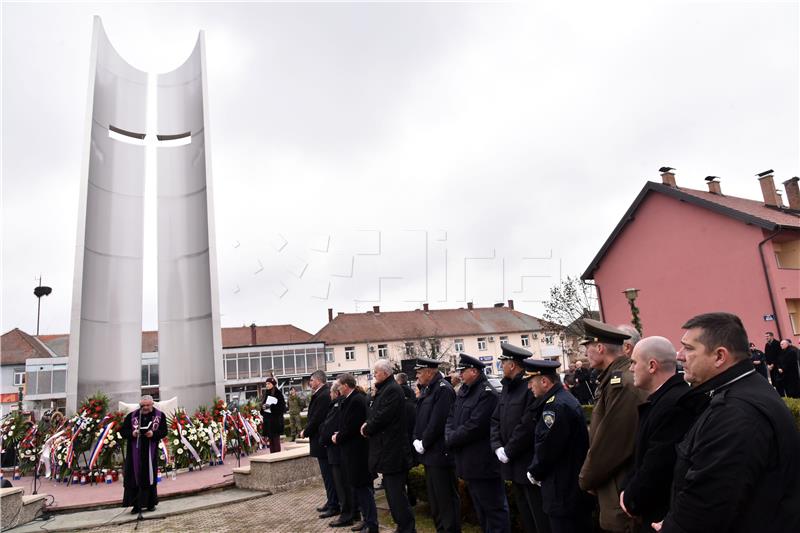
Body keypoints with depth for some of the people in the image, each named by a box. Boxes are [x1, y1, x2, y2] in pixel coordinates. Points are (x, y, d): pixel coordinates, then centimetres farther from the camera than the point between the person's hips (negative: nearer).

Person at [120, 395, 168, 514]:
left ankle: (150, 503, 17)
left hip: (151, 452, 0)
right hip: (134, 452, 0)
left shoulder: (160, 416, 1)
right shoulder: (131, 416, 2)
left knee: (150, 476, 5)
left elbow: (164, 431, -1)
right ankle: (136, 504, 9)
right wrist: (132, 433, -17)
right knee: (135, 477, 0)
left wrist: (153, 433, -20)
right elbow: (122, 431, 2)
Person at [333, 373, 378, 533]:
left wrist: (338, 438, -9)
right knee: (356, 485, 17)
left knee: (362, 487, -1)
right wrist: (338, 434, 2)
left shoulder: (356, 400, -20)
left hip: (356, 450, -10)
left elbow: (351, 427, -23)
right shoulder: (353, 399, 10)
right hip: (353, 450, 10)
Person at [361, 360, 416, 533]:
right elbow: (375, 413, 18)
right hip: (387, 449, 10)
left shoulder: (393, 390, -17)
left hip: (392, 450, -10)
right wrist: (368, 424, -1)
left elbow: (382, 416, -22)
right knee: (392, 490, 17)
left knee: (396, 491, -3)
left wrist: (367, 429, -7)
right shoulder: (384, 389, 14)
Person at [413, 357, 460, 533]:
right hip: (428, 453, 10)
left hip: (440, 453, -10)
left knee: (446, 498, 0)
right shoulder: (427, 390, 13)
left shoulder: (443, 389, -17)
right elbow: (419, 419, 15)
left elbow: (437, 422, -22)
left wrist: (424, 444, -14)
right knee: (434, 497, 19)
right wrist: (416, 440, 2)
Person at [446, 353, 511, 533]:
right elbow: (452, 417, 10)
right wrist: (449, 436, -9)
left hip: (483, 463, -9)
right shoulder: (463, 391, 9)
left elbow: (474, 427, -24)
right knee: (480, 506, 21)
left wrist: (451, 440, -14)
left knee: (494, 507, 5)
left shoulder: (487, 394, -19)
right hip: (468, 461, 9)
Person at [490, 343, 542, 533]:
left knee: (540, 518, 4)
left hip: (529, 463, -8)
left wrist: (508, 451, -15)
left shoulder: (531, 387, -18)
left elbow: (528, 426, -23)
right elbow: (496, 420, 11)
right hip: (512, 464, 8)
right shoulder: (507, 388, 10)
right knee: (525, 514, 19)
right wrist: (497, 447, -3)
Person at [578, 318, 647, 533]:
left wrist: (586, 480, -8)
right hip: (616, 485, 9)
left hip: (622, 493, -9)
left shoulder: (623, 384, -24)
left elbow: (610, 445, -22)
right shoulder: (614, 378, 6)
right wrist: (591, 477, 10)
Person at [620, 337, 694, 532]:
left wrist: (631, 500, -11)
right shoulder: (663, 398, 6)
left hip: (664, 515, -8)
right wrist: (629, 490, -1)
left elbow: (658, 467, -26)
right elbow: (644, 455, 10)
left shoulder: (675, 403, -26)